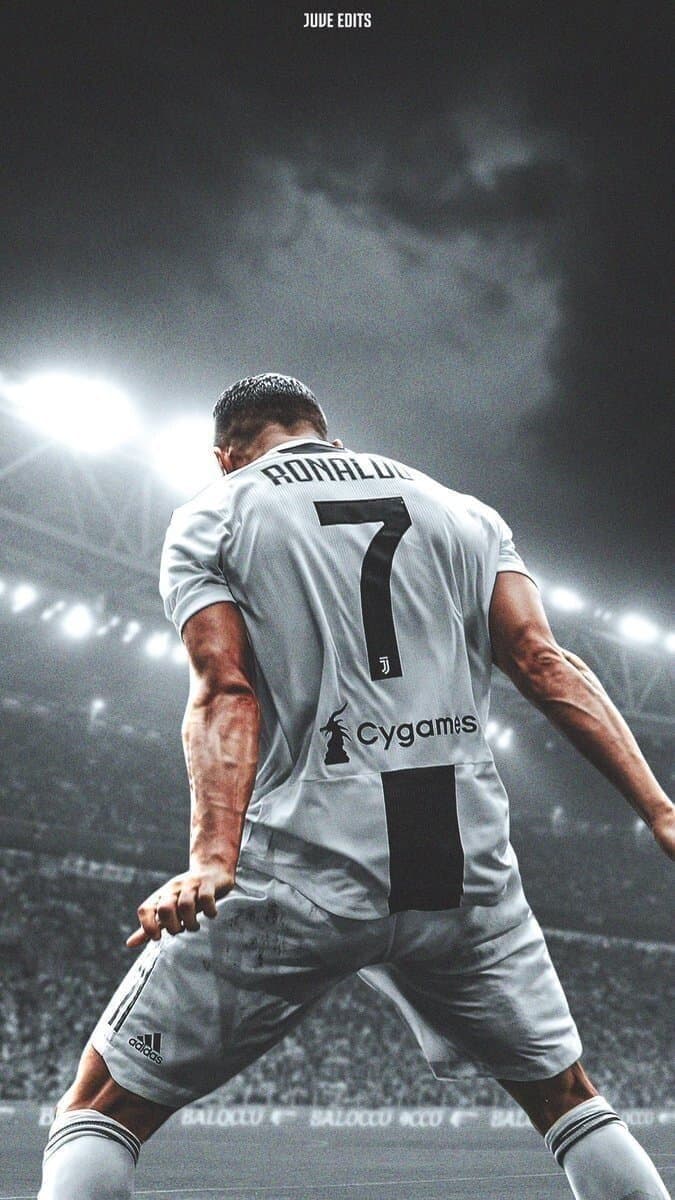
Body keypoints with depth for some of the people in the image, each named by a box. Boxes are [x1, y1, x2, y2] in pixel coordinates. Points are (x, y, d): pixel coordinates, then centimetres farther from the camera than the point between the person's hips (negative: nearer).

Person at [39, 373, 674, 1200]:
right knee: (570, 1102, 24)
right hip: (468, 871, 4)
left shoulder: (210, 521, 9)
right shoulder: (467, 516, 18)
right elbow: (544, 664, 4)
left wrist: (212, 862, -18)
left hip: (297, 874, -3)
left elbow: (227, 692, -8)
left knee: (98, 1115, 8)